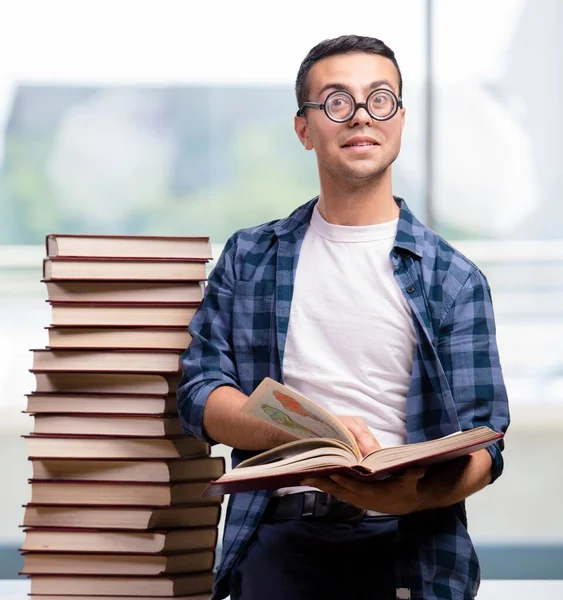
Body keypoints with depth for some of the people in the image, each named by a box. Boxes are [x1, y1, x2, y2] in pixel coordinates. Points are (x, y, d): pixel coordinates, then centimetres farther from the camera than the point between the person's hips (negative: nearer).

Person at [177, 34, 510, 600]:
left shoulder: (453, 278, 8)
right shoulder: (249, 259, 14)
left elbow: (481, 444, 4)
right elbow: (201, 392, 8)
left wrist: (414, 495, -18)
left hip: (409, 543, 0)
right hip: (282, 532, 0)